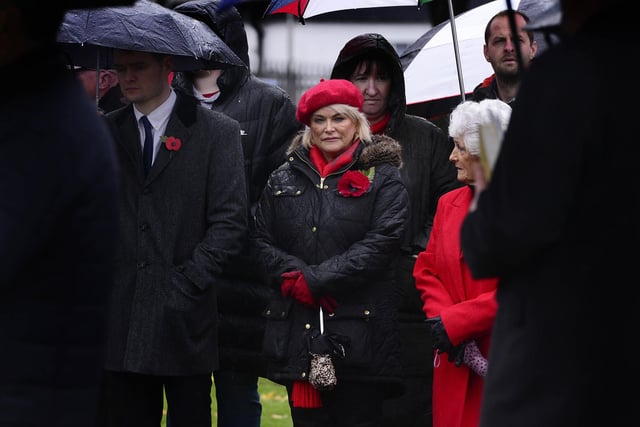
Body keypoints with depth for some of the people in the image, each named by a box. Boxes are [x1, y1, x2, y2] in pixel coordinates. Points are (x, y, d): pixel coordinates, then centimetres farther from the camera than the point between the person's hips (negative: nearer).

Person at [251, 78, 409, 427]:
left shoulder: (381, 176, 4)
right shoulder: (284, 179, 17)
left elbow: (383, 242, -9)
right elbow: (261, 241, 10)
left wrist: (316, 280, -13)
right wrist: (295, 278, -9)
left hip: (358, 331, -4)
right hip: (297, 330, 4)